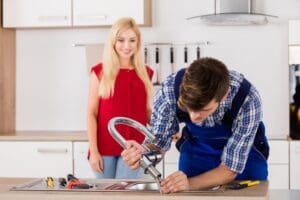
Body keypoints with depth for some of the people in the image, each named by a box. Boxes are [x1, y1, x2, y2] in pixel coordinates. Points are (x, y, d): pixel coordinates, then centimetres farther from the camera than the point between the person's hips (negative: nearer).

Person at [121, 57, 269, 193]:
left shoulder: (247, 99, -36)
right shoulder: (171, 88, -30)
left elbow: (230, 169, -29)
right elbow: (159, 141, -16)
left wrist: (189, 183, -46)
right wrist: (141, 153, -38)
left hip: (244, 155, -1)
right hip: (195, 152, 1)